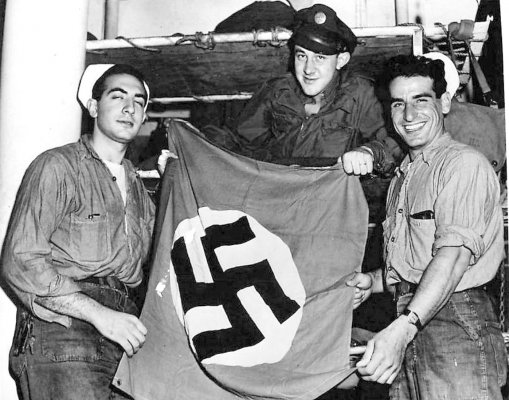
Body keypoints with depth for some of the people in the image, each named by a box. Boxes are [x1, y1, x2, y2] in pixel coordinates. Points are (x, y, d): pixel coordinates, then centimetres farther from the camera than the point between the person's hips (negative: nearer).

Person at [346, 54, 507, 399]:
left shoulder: (464, 163, -7)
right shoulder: (402, 177, 21)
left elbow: (455, 254, -19)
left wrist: (403, 328, -28)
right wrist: (374, 281, 7)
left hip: (456, 320, -7)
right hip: (411, 324, 7)